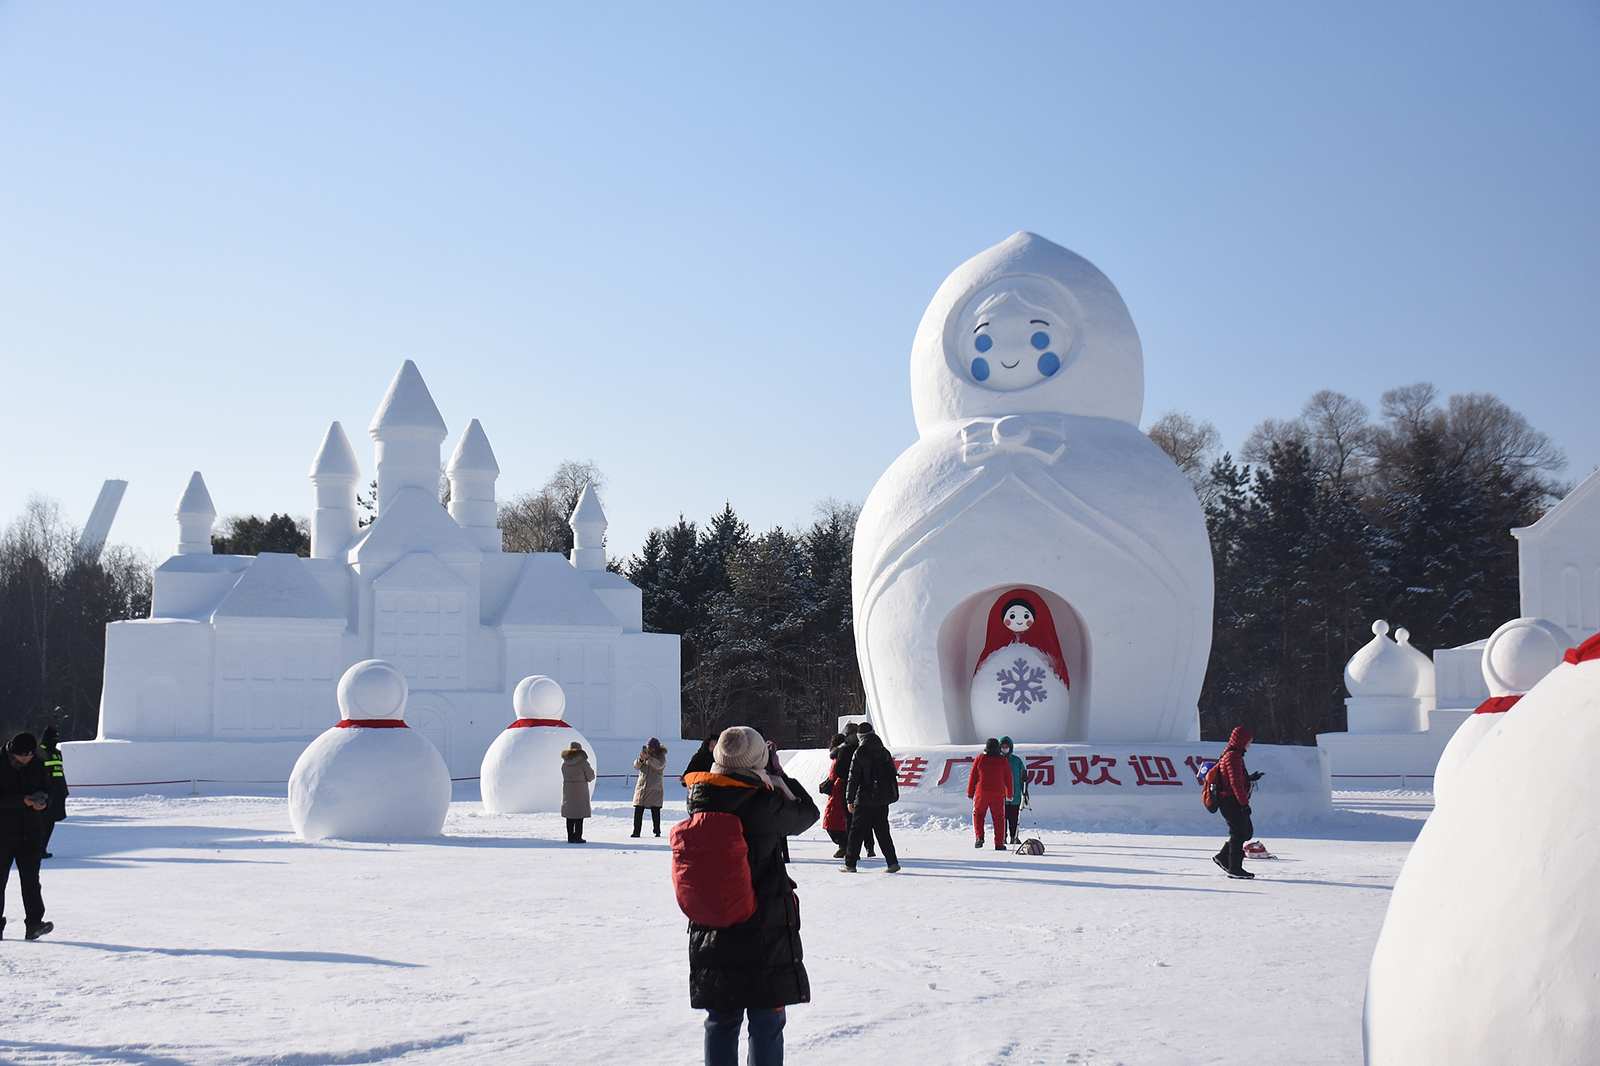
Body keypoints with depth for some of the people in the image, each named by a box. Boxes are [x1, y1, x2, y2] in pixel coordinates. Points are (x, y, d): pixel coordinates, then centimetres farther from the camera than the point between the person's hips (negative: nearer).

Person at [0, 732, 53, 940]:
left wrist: (43, 802, -9)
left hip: (31, 833, 2)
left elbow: (46, 790, 13)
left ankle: (34, 924, -7)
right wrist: (22, 800, -25)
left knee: (31, 879, -4)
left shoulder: (37, 765, 5)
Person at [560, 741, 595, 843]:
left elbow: (565, 776, 8)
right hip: (580, 792, -4)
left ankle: (570, 837, 11)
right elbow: (590, 777, -3)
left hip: (567, 792, 4)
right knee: (579, 815, 2)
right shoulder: (583, 763, -12)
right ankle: (578, 837, 0)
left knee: (569, 815, 11)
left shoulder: (564, 763, 1)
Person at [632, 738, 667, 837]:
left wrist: (648, 757, -28)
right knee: (638, 811, -2)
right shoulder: (645, 754, 12)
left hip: (655, 788, -3)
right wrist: (641, 759, -14)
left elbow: (659, 765, -21)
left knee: (655, 811, -3)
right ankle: (636, 831, 2)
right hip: (641, 787, 3)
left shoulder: (661, 756, 0)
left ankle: (657, 831, 4)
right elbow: (636, 766, 5)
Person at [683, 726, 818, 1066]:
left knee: (720, 1023, 15)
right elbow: (807, 813, -1)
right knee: (766, 1024, 5)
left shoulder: (699, 800, -5)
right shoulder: (765, 805, -17)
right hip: (763, 934, -4)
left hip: (709, 933, 5)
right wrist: (778, 774, 9)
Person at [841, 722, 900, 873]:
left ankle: (850, 864, 3)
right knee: (882, 830, 12)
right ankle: (892, 862, 5)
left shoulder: (859, 753, -9)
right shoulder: (884, 752, 7)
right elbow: (892, 774, 13)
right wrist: (893, 795, 21)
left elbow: (853, 778, -10)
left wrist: (849, 800, -7)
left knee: (857, 830, 2)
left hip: (865, 799, -5)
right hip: (883, 798, 5)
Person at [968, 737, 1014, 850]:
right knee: (998, 818, 7)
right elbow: (1008, 778, 6)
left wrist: (970, 793, 10)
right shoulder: (1003, 760, 1)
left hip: (982, 793, 0)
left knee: (978, 814, 16)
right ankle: (999, 844, 5)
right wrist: (1009, 794, 15)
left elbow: (973, 777, 2)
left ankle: (979, 836, -3)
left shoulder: (979, 759, 0)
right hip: (998, 794, 0)